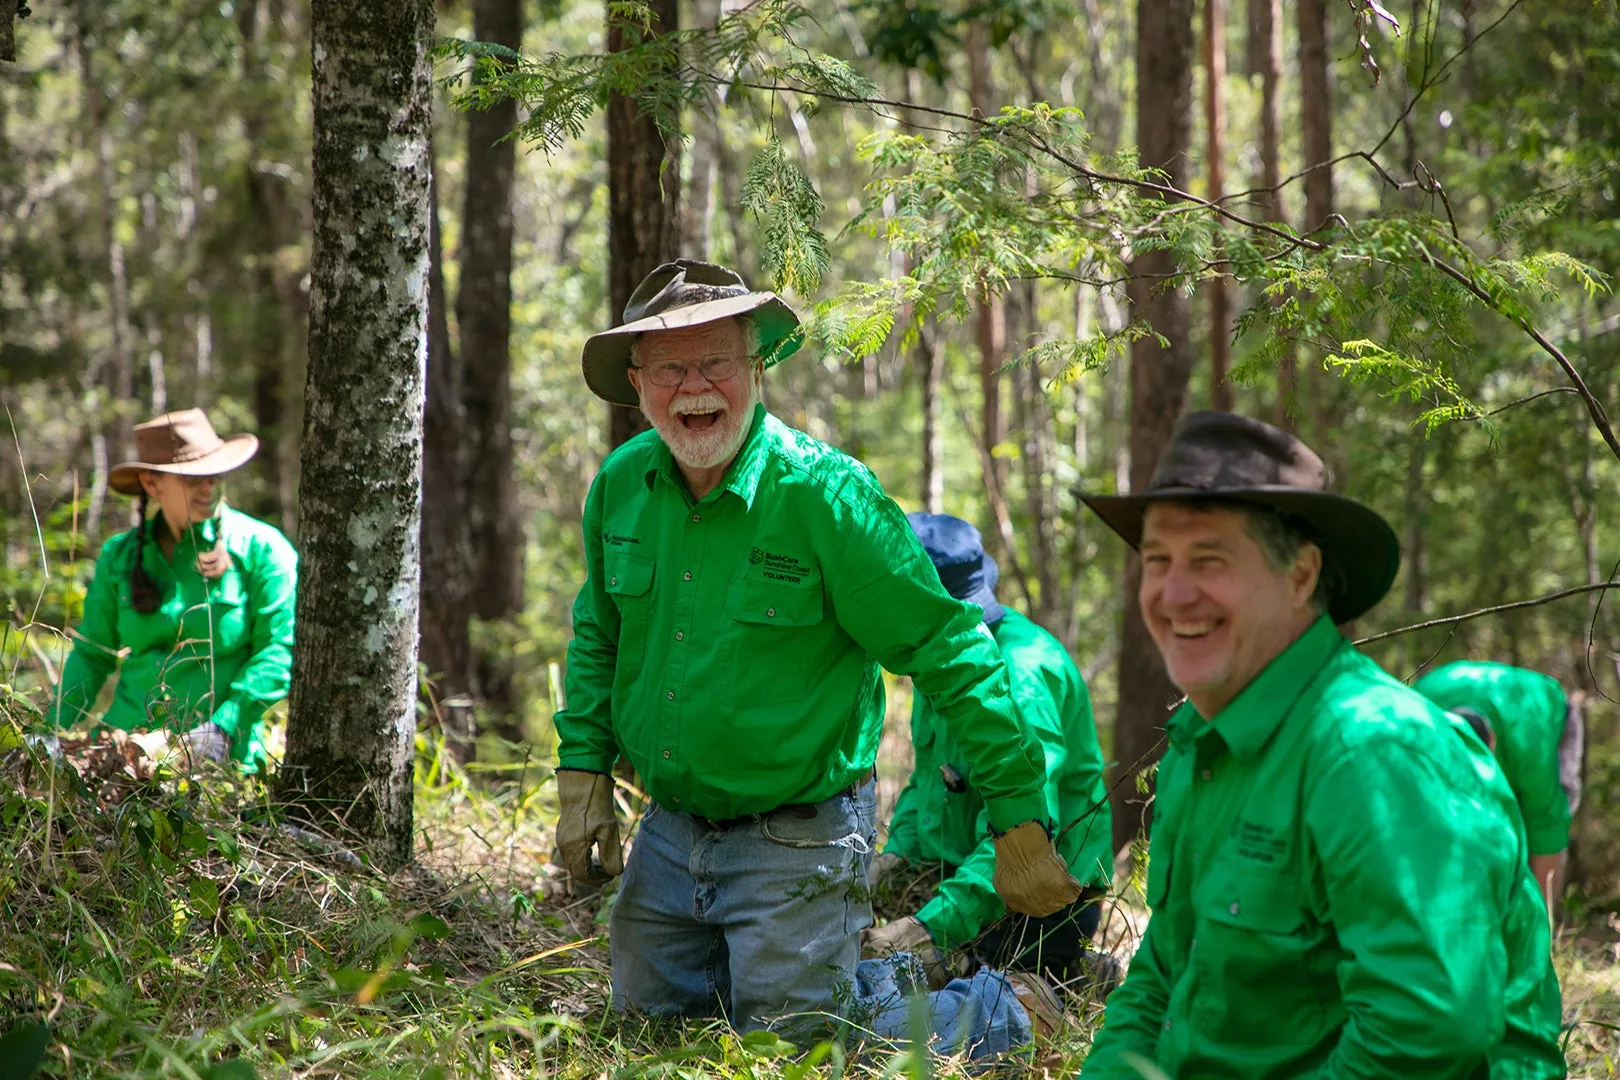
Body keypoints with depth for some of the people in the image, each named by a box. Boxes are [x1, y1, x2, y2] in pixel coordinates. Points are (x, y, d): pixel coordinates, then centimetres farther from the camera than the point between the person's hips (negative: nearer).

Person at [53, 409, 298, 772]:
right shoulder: (120, 557, 12)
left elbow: (280, 648, -6)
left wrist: (225, 727, -16)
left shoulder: (259, 547, 0)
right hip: (129, 745, 3)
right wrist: (56, 737, 6)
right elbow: (90, 655, 17)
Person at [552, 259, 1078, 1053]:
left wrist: (1021, 825, -18)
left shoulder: (822, 493, -20)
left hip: (797, 842, -6)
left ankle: (992, 1016, 23)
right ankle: (829, 981, 39)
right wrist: (583, 771, 7)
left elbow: (953, 654, -17)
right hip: (668, 831, 7)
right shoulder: (620, 485, -2)